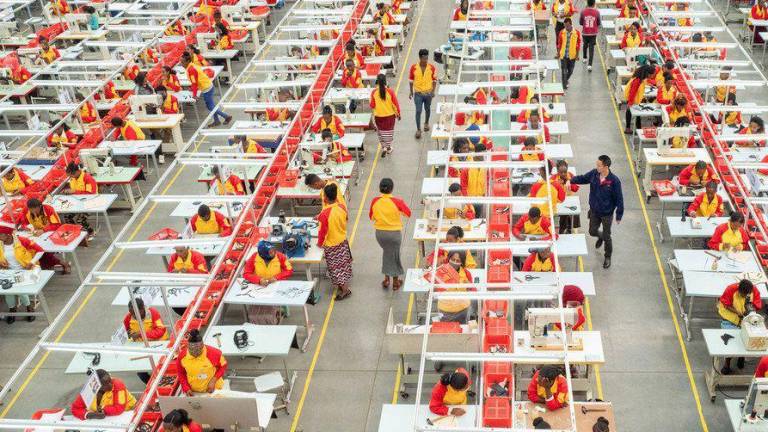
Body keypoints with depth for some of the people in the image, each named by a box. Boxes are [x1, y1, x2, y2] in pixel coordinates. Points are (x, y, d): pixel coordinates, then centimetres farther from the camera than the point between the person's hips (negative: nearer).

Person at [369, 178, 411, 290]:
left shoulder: (375, 201, -11)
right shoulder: (397, 201, -18)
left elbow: (371, 216, 4)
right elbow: (408, 213, -3)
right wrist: (402, 203, 11)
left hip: (380, 233, 3)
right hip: (394, 233, -3)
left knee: (386, 252, 26)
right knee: (394, 255, 14)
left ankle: (387, 278, 26)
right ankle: (395, 282, 27)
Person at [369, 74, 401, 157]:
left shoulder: (374, 92, -13)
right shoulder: (390, 91, -16)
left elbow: (372, 106, -7)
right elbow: (395, 104, -10)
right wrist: (398, 113, 5)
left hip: (378, 116, 0)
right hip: (390, 116, 0)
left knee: (381, 133, 19)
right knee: (389, 132, 18)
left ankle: (383, 148, 10)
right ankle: (388, 148, 28)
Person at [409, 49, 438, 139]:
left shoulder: (431, 67, -10)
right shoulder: (414, 67, -12)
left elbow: (434, 80, 0)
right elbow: (411, 79, -1)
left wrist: (433, 91, -5)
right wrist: (411, 91, 0)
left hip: (428, 92, 2)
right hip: (418, 93, -1)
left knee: (427, 109, 19)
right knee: (418, 111, -3)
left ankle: (426, 123, 43)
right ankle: (418, 129, 5)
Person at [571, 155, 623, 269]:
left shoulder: (614, 181, -27)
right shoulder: (594, 174, -14)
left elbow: (619, 199, -18)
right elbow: (582, 178, 5)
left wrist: (619, 215, -13)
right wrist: (571, 180, -13)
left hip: (607, 214, -4)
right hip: (594, 211, 4)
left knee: (607, 237, 11)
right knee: (592, 231, 18)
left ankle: (608, 257, 34)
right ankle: (601, 236, 54)